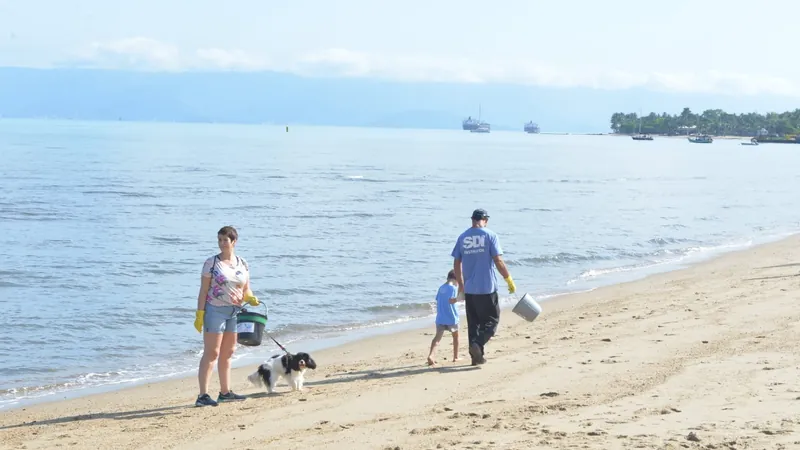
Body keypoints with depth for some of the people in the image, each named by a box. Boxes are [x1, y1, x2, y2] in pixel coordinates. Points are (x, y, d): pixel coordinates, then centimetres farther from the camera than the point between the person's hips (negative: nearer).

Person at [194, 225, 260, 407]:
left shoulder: (242, 264, 7)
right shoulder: (212, 263, -6)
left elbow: (246, 290, 12)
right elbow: (203, 290, -7)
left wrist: (251, 299, -10)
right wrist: (199, 314, -13)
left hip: (234, 312, 6)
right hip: (215, 310, -6)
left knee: (227, 353, 14)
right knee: (211, 353, -9)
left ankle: (225, 392, 24)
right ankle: (203, 395, -10)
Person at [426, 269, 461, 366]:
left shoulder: (441, 288, 13)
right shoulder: (453, 288, -8)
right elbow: (451, 300, -21)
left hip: (440, 318, 5)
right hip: (451, 318, -5)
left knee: (438, 336, -6)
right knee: (455, 336, 16)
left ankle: (431, 355, -26)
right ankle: (455, 357, 24)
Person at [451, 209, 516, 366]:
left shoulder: (462, 238, 7)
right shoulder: (490, 236, -6)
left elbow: (456, 264, 9)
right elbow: (498, 261, -11)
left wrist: (461, 286, 20)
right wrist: (509, 280, -2)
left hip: (469, 289, 4)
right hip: (487, 288, -4)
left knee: (473, 323, 12)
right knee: (491, 320, 5)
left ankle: (476, 356, 12)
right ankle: (477, 344, -16)